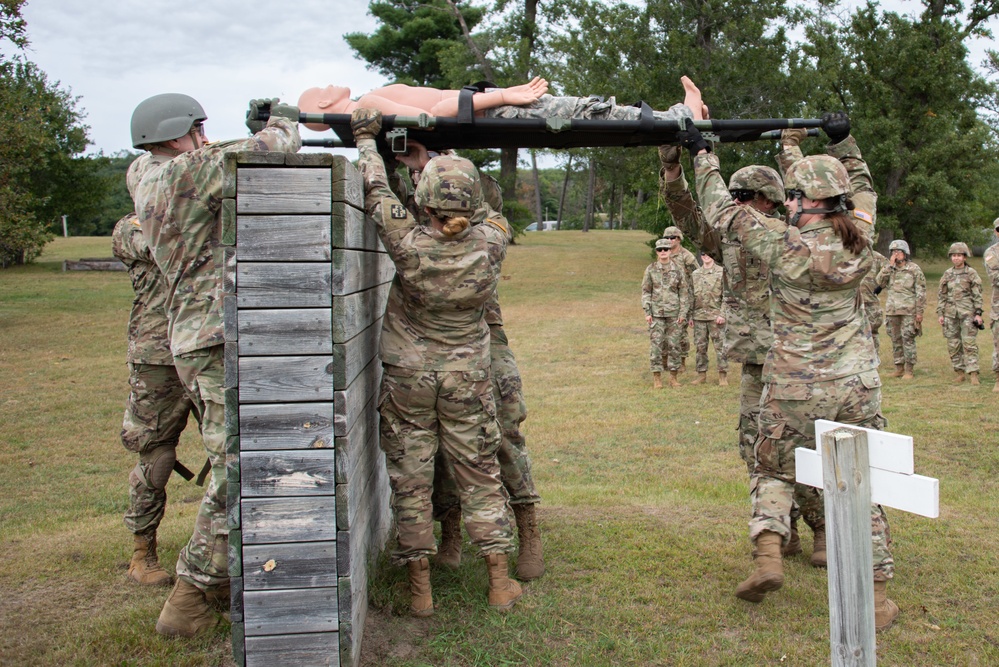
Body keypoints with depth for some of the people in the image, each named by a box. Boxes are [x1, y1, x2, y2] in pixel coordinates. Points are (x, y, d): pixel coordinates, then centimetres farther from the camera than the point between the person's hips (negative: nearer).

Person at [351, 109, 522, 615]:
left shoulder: (409, 246, -20)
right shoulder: (489, 247, -14)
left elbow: (377, 194, -6)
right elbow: (496, 220, 10)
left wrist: (366, 137, 10)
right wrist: (446, 161, 18)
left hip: (406, 378, -2)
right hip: (467, 379, 2)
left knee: (410, 479, 9)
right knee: (479, 476, 13)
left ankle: (419, 588, 15)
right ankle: (500, 582, 18)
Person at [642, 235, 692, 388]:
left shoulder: (679, 268, 2)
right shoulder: (651, 269, 2)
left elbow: (684, 292, 4)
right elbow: (646, 291, 4)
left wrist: (683, 312, -2)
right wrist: (647, 312, -3)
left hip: (674, 312, 0)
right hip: (656, 312, 0)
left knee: (674, 344, 3)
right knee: (656, 344, -2)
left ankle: (673, 377, 13)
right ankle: (657, 377, 5)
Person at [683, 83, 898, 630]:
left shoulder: (782, 244, -10)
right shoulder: (859, 243, 0)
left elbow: (721, 210, 0)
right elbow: (863, 188, 21)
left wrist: (702, 153, 10)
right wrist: (844, 143, 20)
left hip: (795, 389, -3)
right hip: (858, 387, 3)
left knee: (773, 472, 18)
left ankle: (767, 555, 0)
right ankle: (878, 592, 12)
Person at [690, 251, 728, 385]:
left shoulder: (721, 272, 0)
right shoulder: (695, 274, 13)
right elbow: (691, 295, 16)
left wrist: (722, 314, -12)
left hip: (716, 316, -4)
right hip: (699, 316, 4)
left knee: (720, 346, -3)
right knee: (700, 347, 7)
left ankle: (723, 375, 3)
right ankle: (701, 375, 14)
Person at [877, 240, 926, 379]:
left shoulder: (914, 269, -1)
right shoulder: (889, 268, 13)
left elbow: (921, 292, -2)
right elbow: (880, 282, -4)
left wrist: (920, 312, -8)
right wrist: (890, 265, -7)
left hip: (908, 310, -5)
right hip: (892, 310, 5)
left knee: (908, 339, -5)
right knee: (895, 339, 9)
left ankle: (909, 370, -1)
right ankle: (899, 367, 16)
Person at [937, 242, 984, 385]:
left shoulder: (971, 273, 2)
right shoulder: (947, 274, 10)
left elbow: (977, 295, 1)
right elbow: (941, 295, 12)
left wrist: (978, 313, -5)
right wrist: (940, 313, 7)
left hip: (967, 313, -3)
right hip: (950, 313, 3)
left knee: (969, 343, -8)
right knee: (953, 344, 4)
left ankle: (973, 373, -8)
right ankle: (959, 372, 13)